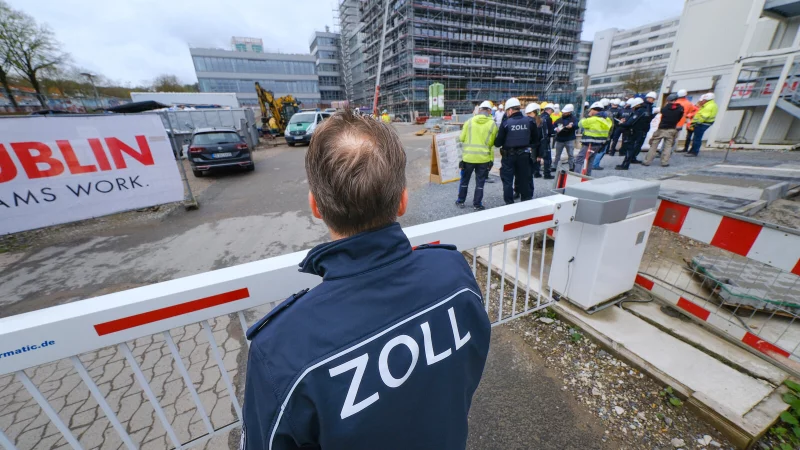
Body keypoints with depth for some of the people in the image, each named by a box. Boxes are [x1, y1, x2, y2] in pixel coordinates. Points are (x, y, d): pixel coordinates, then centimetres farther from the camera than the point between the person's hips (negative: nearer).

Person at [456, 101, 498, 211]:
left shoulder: (469, 121, -1)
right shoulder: (493, 124, -3)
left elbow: (462, 138, 2)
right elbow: (492, 142, -1)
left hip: (468, 156, 1)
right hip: (484, 157, -1)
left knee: (465, 180, 16)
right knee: (480, 182, 10)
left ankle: (460, 201, 25)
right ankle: (477, 204, 15)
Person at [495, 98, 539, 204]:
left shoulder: (506, 123, -14)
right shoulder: (530, 121, -2)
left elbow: (498, 142, -12)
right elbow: (535, 140, 1)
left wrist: (495, 142, 9)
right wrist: (527, 145, 17)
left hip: (509, 156, -4)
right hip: (524, 155, 4)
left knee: (507, 180, 7)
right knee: (524, 179, 15)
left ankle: (509, 203, 10)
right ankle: (527, 202, 25)